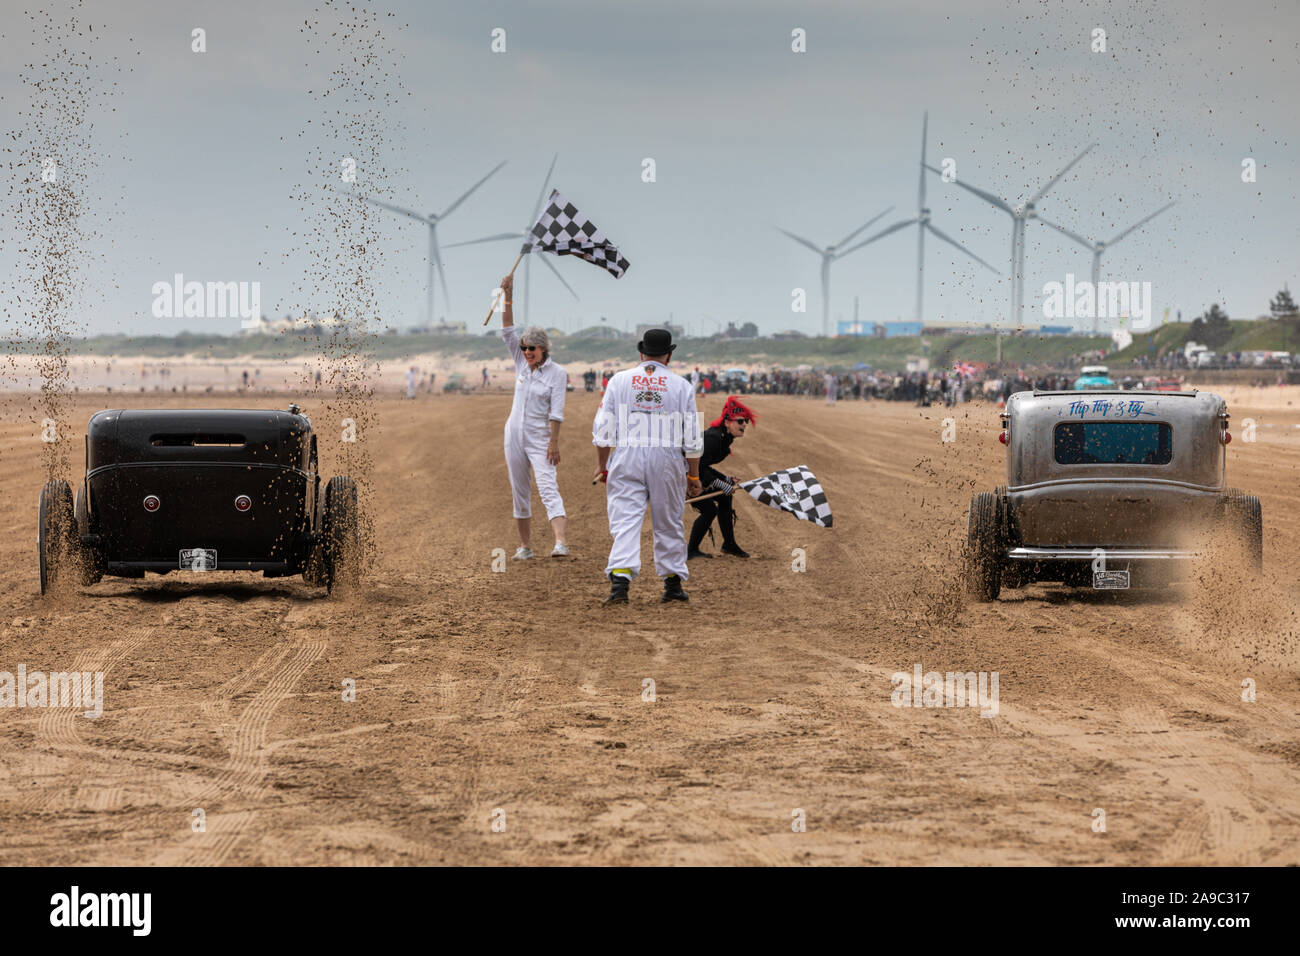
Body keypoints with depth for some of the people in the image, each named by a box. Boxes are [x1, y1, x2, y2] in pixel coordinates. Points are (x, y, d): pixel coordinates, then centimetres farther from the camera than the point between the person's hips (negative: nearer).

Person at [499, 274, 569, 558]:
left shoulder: (556, 372, -8)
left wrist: (554, 442, -18)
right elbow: (508, 331, 0)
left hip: (540, 438, -6)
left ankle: (561, 541, -31)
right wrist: (507, 297, -11)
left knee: (548, 488, -18)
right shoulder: (521, 363, 6)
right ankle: (525, 546, 18)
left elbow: (556, 412, -12)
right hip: (514, 436, 6)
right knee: (519, 492, 9)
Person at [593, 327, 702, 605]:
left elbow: (602, 428, 3)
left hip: (626, 458, 0)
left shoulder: (619, 381, 4)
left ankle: (620, 579, -22)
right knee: (668, 524, 13)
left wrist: (602, 465, 12)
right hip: (668, 459, 0)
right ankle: (672, 584, 21)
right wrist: (694, 475, 9)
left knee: (625, 521, -4)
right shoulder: (680, 385, 3)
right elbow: (692, 436, 2)